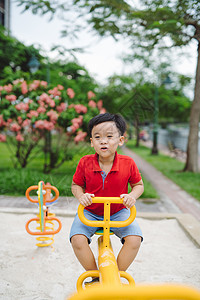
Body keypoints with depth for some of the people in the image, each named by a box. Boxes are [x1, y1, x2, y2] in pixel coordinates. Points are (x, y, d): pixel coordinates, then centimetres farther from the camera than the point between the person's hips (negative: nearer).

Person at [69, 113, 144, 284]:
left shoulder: (128, 163, -11)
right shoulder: (85, 163, -11)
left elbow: (139, 184, 3)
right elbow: (76, 185, 3)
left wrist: (132, 196, -18)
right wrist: (81, 196, -19)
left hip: (118, 212, 0)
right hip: (90, 212, 0)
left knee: (135, 239, -22)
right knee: (77, 240, -24)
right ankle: (95, 276, 3)